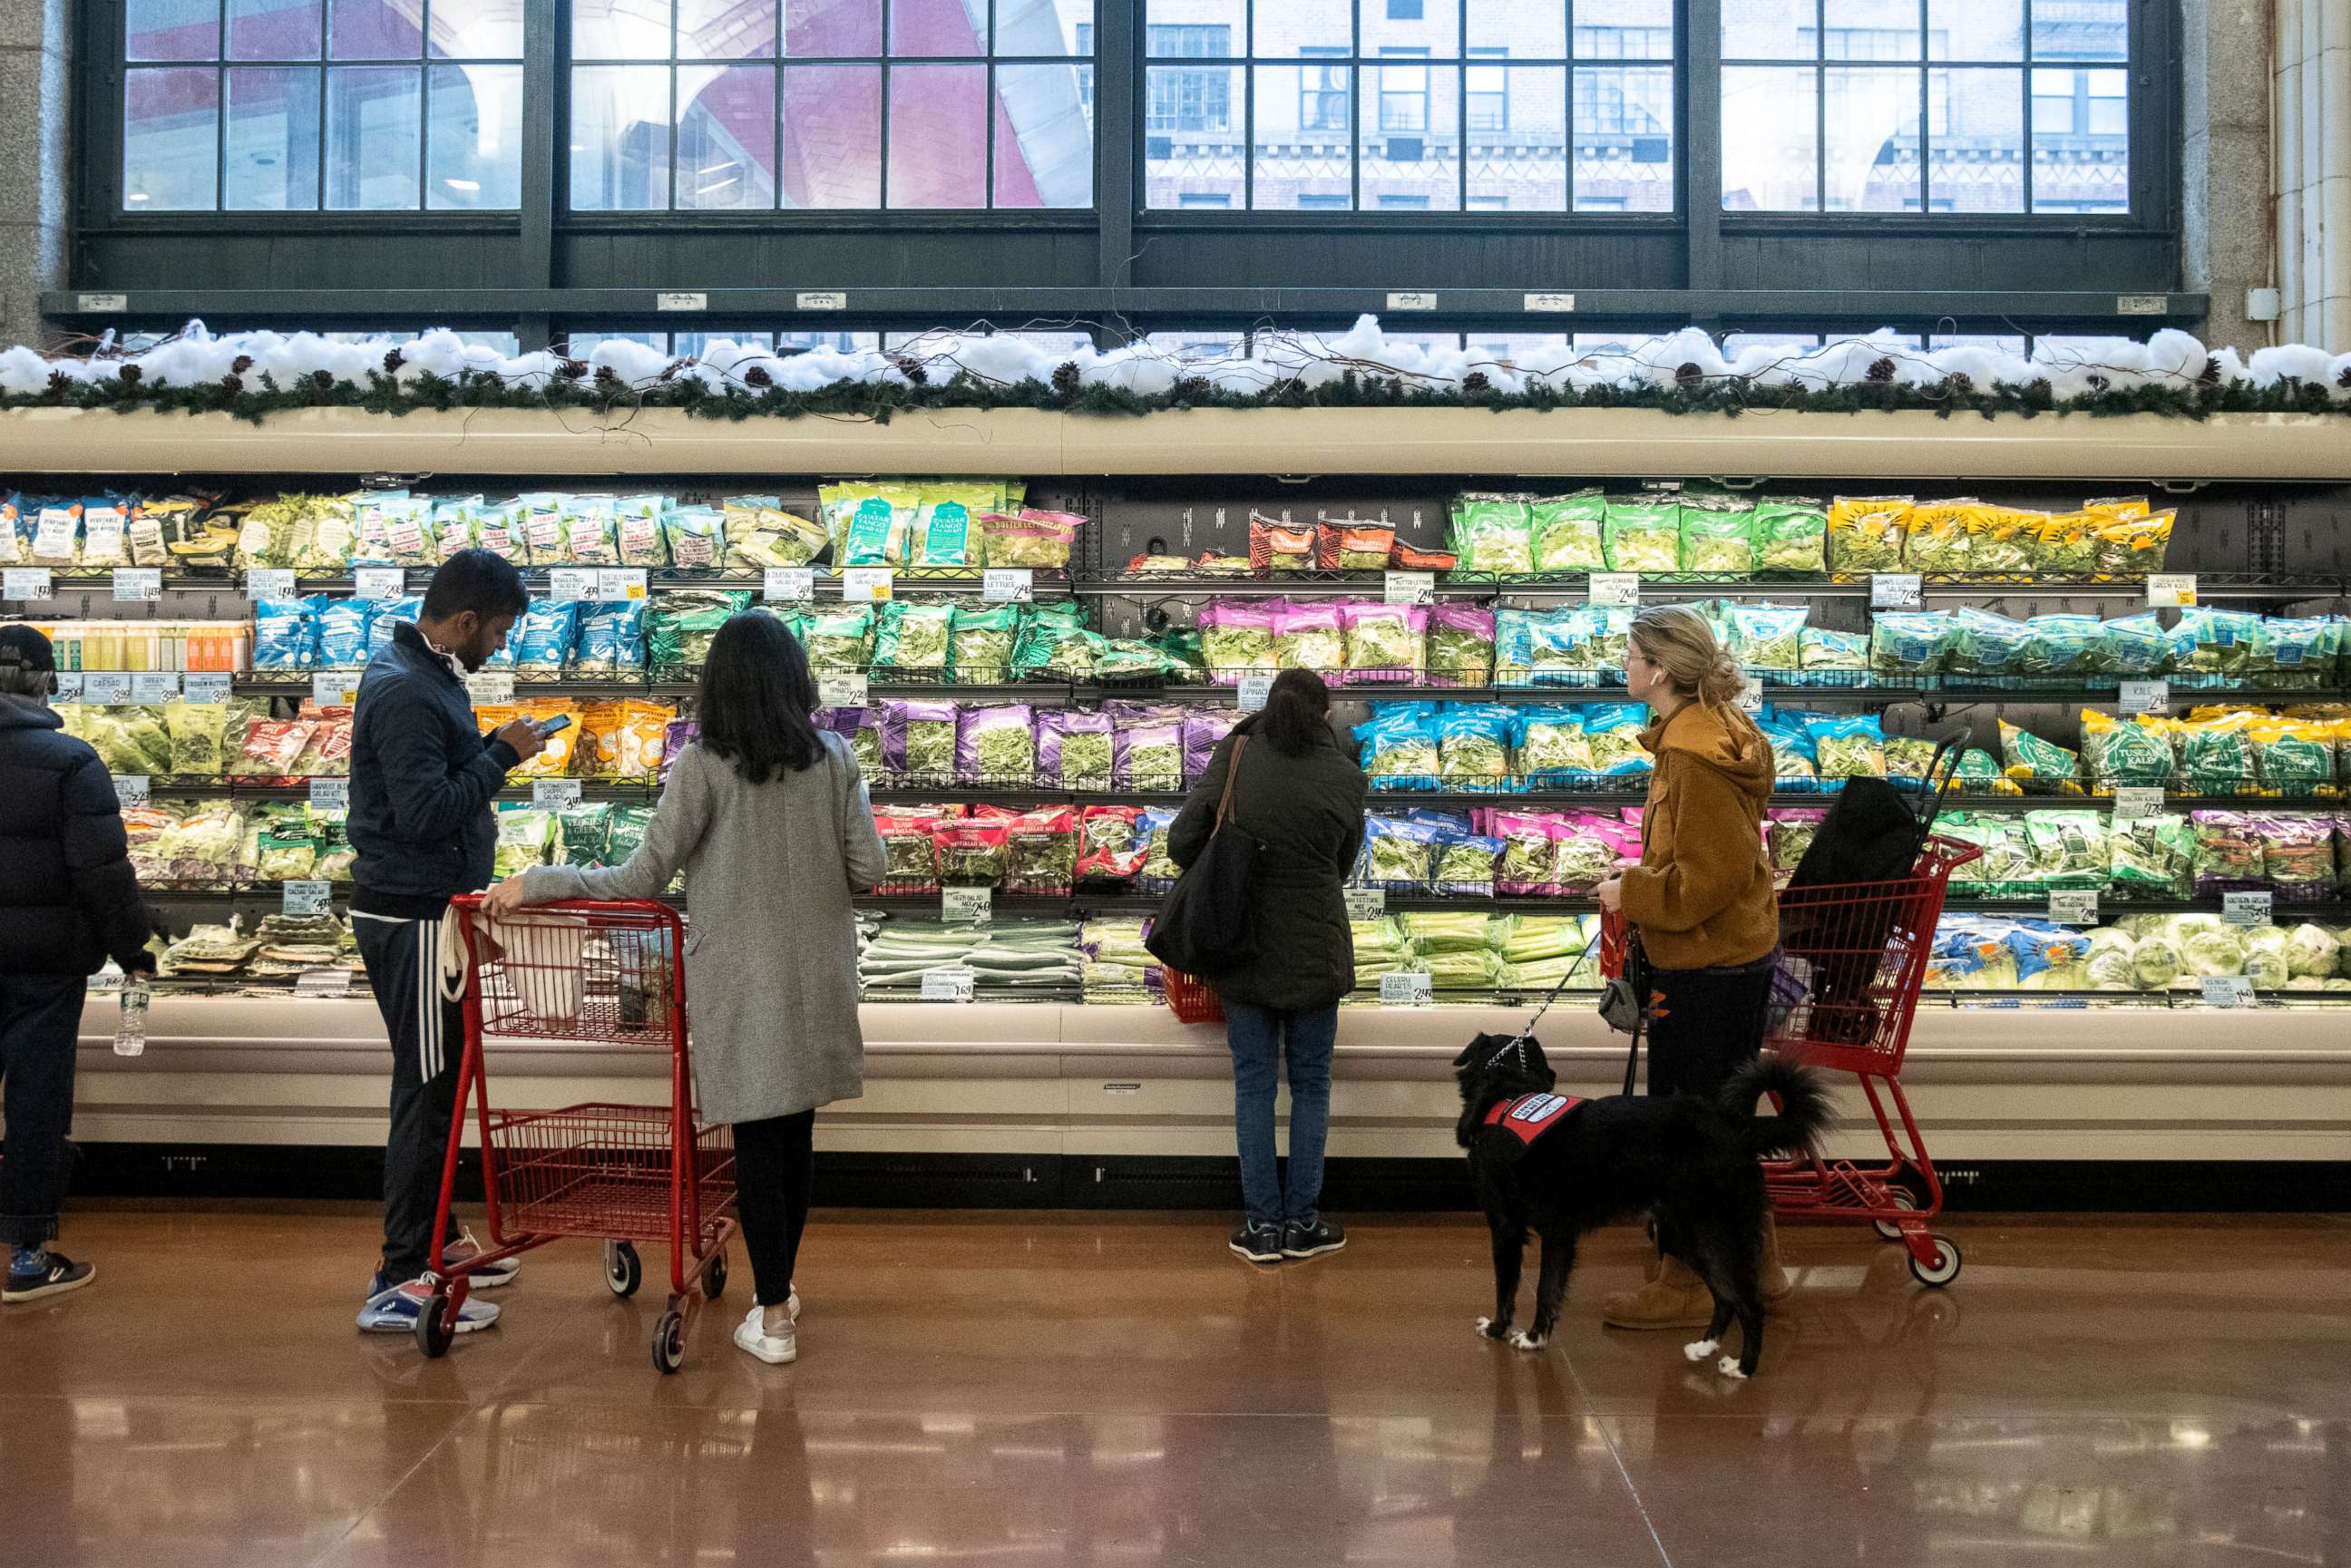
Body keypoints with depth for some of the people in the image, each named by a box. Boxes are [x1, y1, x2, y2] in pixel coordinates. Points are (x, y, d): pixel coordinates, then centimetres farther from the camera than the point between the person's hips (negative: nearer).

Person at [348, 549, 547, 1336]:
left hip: (430, 909, 10)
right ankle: (398, 1282, 0)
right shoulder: (404, 692, -20)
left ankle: (430, 1241, 29)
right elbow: (425, 811, -25)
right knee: (427, 1089, -6)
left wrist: (494, 748, 2)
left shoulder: (427, 675, 12)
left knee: (438, 1082, 17)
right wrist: (502, 756, -17)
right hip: (412, 919, -10)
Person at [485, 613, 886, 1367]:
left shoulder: (701, 769, -11)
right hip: (817, 978, 3)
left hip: (742, 984, -3)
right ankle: (780, 1285, 29)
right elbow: (869, 869, -2)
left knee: (757, 1143, 3)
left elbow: (640, 879, -10)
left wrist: (537, 880, -1)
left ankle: (774, 1317, 8)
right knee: (795, 1134, 14)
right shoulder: (834, 758, -2)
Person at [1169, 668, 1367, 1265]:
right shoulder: (1345, 777, -6)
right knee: (1310, 1083, 12)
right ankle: (1302, 1222, 16)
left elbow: (1181, 843, -4)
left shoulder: (1233, 760, -7)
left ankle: (1262, 1225, 13)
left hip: (1243, 949, 1)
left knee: (1254, 1084, 9)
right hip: (1314, 953, -1)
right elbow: (1343, 863, 5)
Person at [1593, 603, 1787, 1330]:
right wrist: (1638, 885, 12)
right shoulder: (1714, 728, 10)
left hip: (1708, 967, -10)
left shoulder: (1694, 752, -22)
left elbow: (1711, 876, -25)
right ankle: (1753, 1263, 31)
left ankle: (1686, 1286, 13)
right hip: (1735, 955, 10)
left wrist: (1631, 893, -13)